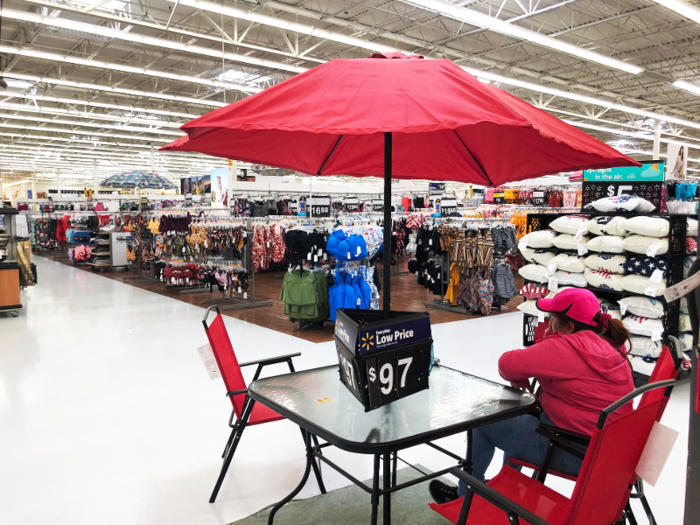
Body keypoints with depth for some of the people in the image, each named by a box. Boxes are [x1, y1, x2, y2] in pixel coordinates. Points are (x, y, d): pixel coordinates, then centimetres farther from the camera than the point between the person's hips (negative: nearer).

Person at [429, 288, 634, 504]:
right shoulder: (610, 344, 4)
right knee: (519, 417, 30)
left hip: (573, 452, -9)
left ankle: (466, 494, 26)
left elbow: (508, 363, -24)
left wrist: (518, 379, -3)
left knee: (481, 424, 6)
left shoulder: (568, 346, -23)